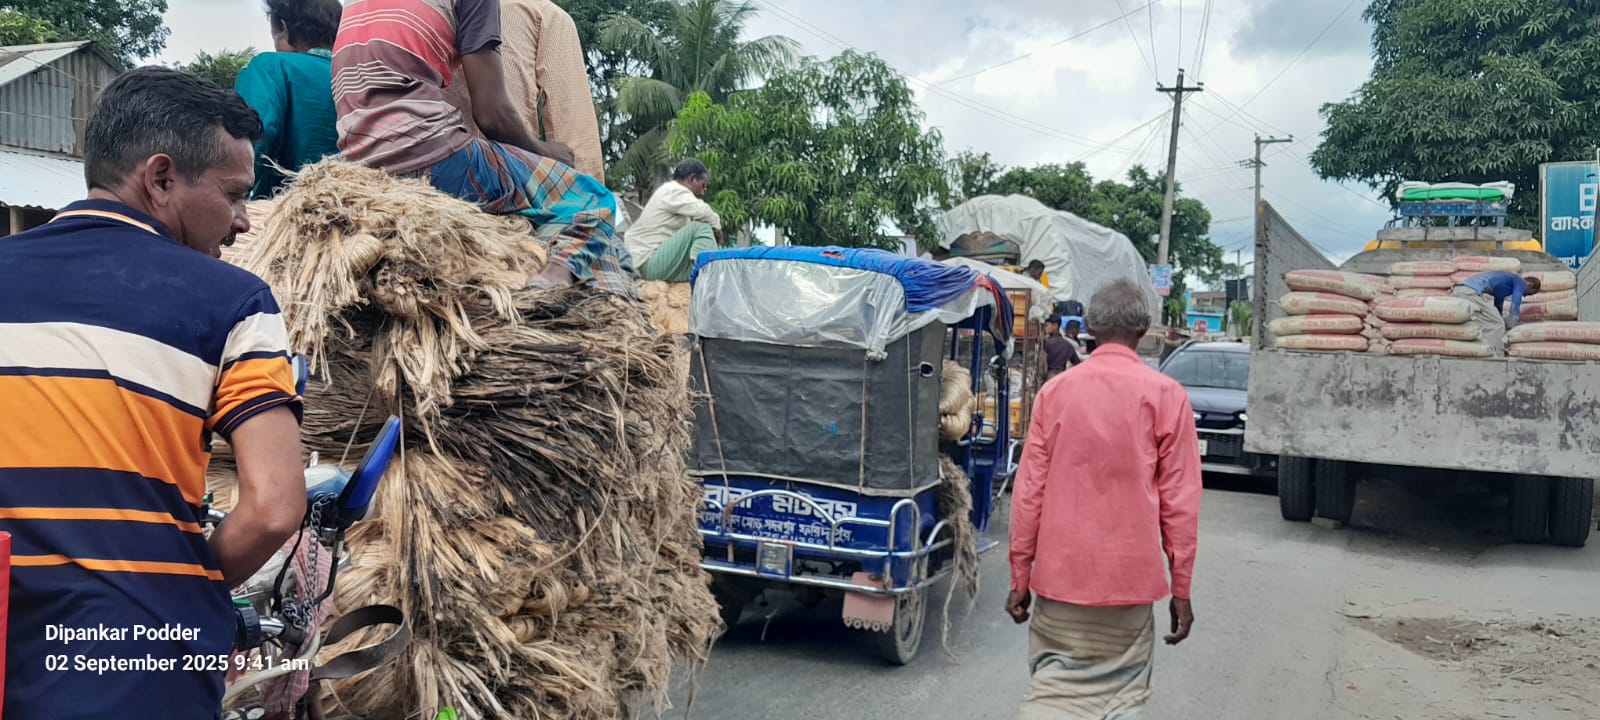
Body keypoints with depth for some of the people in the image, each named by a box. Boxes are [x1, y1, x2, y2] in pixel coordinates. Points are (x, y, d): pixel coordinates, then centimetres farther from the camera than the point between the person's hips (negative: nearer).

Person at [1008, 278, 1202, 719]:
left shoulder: (1055, 391, -1)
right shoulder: (1165, 395, -4)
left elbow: (1029, 490, 0)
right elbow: (1179, 500, -4)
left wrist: (1020, 576, 8)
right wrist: (1180, 588, 4)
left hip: (1061, 573, 1)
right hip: (1130, 576, -1)